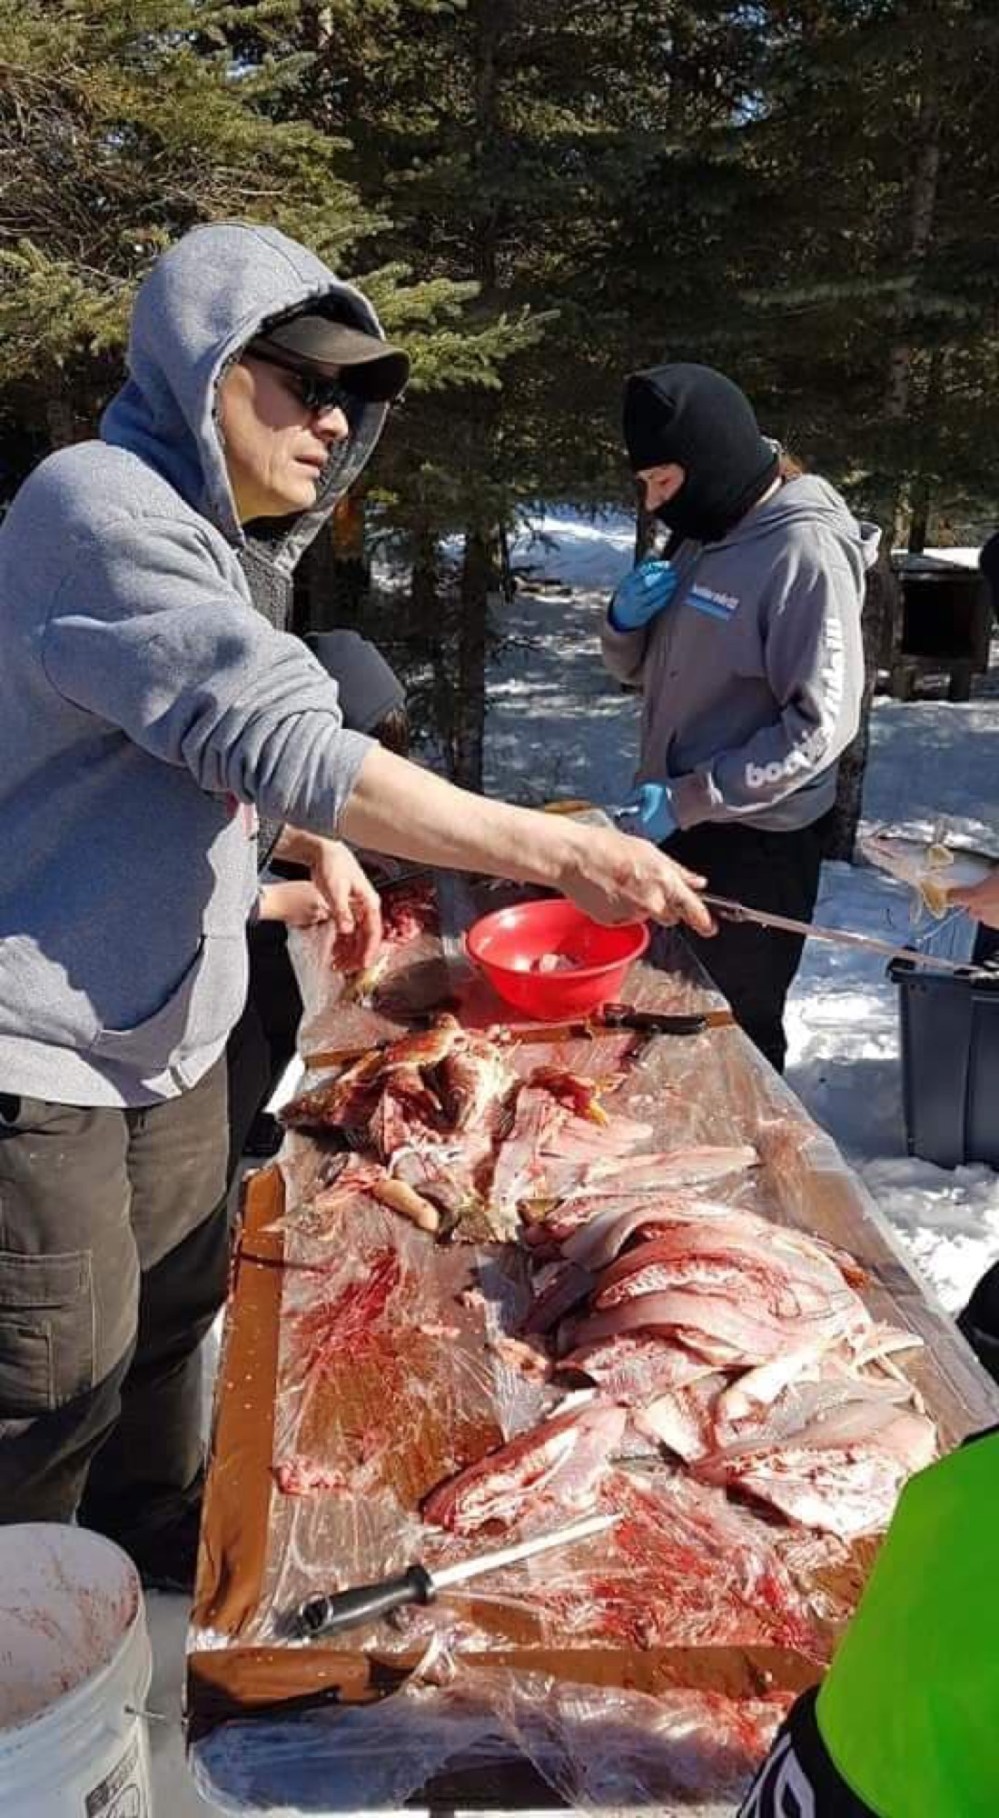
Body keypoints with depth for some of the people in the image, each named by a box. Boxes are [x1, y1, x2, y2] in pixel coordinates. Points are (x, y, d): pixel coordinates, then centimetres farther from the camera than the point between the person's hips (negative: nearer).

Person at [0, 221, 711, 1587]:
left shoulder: (195, 528, 12)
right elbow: (286, 749, -29)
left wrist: (326, 851, 15)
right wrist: (558, 852, -30)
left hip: (164, 1026, 9)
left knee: (168, 1316, 21)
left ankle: (159, 1541, 41)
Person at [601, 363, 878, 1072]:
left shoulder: (806, 552, -18)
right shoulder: (704, 534, 8)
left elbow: (821, 725, -22)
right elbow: (638, 669, 17)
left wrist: (690, 799, -23)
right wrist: (626, 620, -6)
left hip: (756, 842, -8)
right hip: (683, 827, 8)